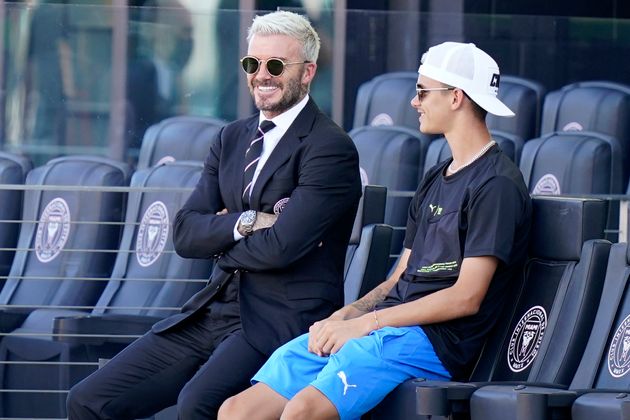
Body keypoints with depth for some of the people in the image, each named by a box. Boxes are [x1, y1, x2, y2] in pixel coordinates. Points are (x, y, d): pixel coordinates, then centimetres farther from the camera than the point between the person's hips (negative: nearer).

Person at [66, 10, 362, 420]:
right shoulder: (232, 138, 16)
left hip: (284, 321, -8)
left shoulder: (331, 148, -9)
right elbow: (185, 233, 8)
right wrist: (246, 223, -11)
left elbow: (281, 246, -18)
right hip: (215, 309, 8)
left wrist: (220, 236, 0)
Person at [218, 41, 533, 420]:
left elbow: (466, 297, -14)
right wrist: (343, 317, 4)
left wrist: (366, 323, -12)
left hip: (434, 339, -9)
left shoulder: (498, 185, -6)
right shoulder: (435, 182, 24)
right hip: (384, 327, 9)